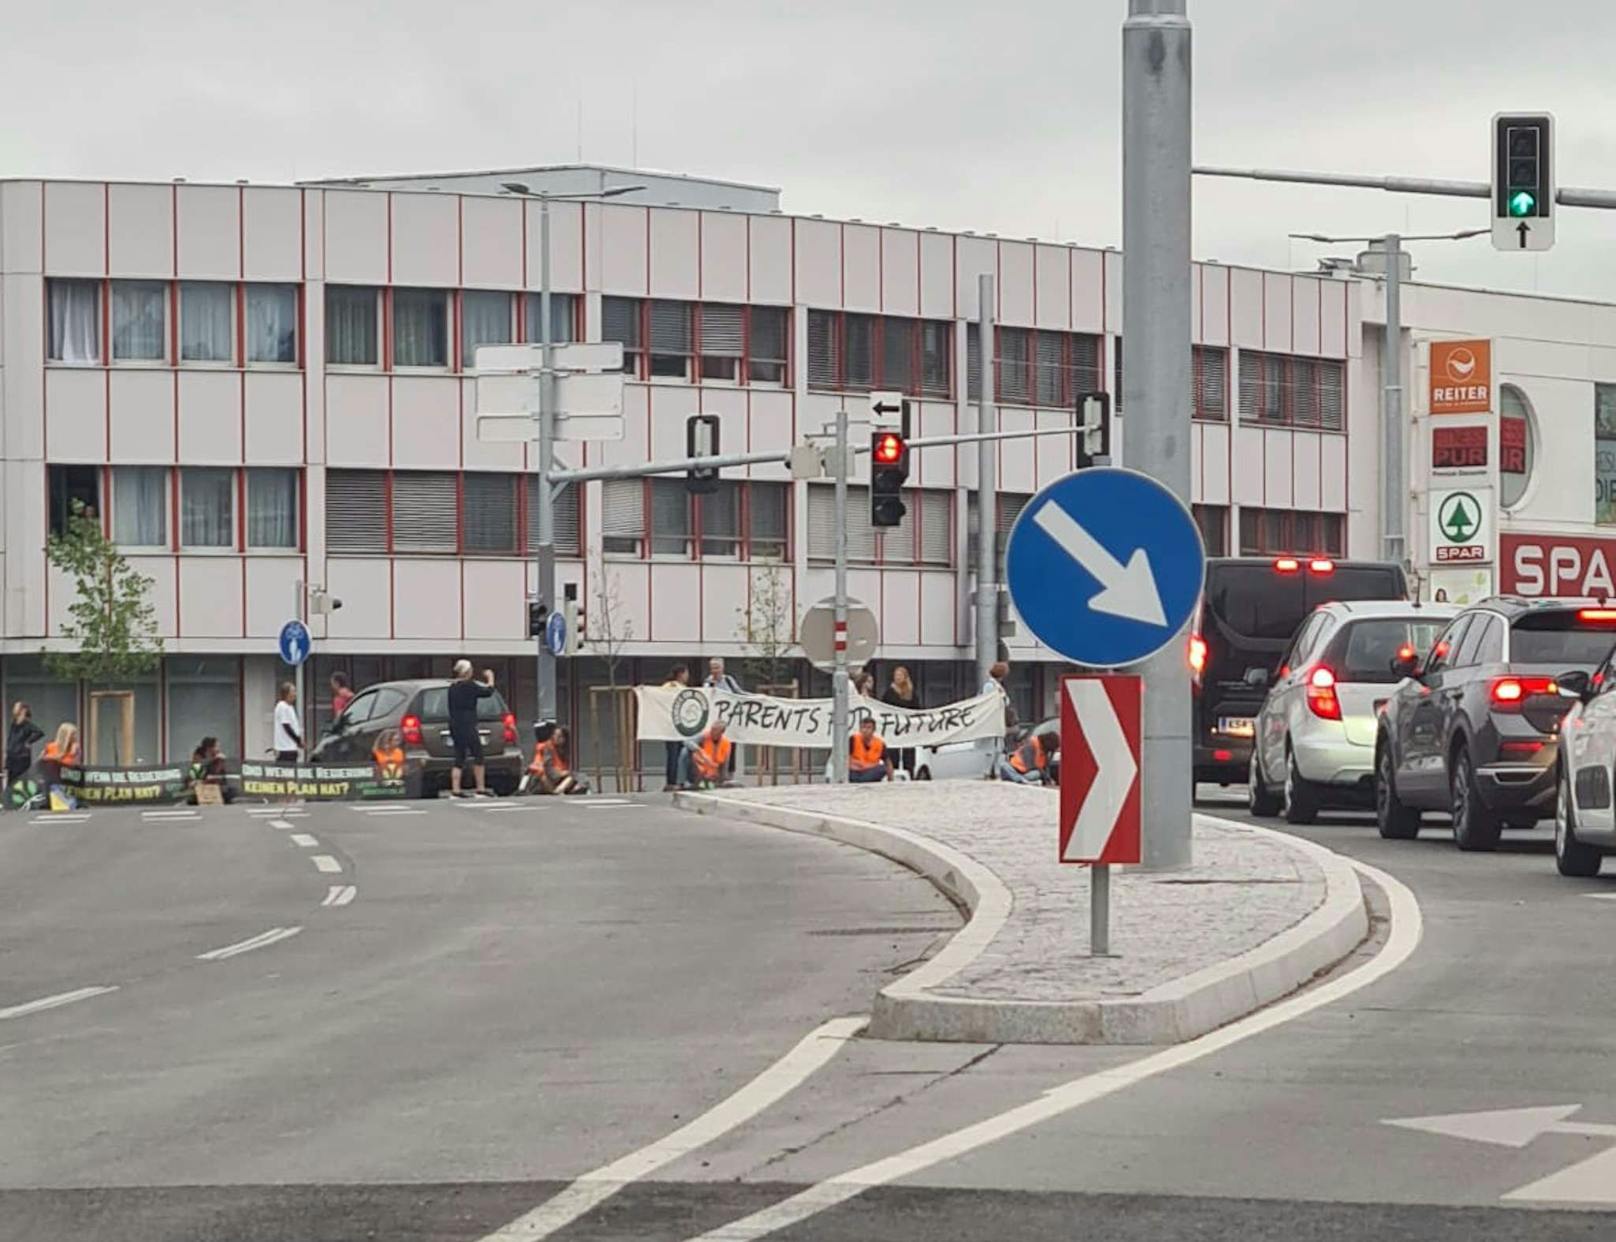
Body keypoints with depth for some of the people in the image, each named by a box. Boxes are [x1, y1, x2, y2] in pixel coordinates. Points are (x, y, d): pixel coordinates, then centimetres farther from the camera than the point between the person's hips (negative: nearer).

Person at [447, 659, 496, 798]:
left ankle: (455, 790, -1)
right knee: (478, 756, 1)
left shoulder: (452, 688, 10)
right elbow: (488, 692, -4)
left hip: (454, 727, 7)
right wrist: (490, 678, 12)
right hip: (467, 726, -7)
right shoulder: (469, 686, -11)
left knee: (459, 759, 6)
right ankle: (481, 789, 2)